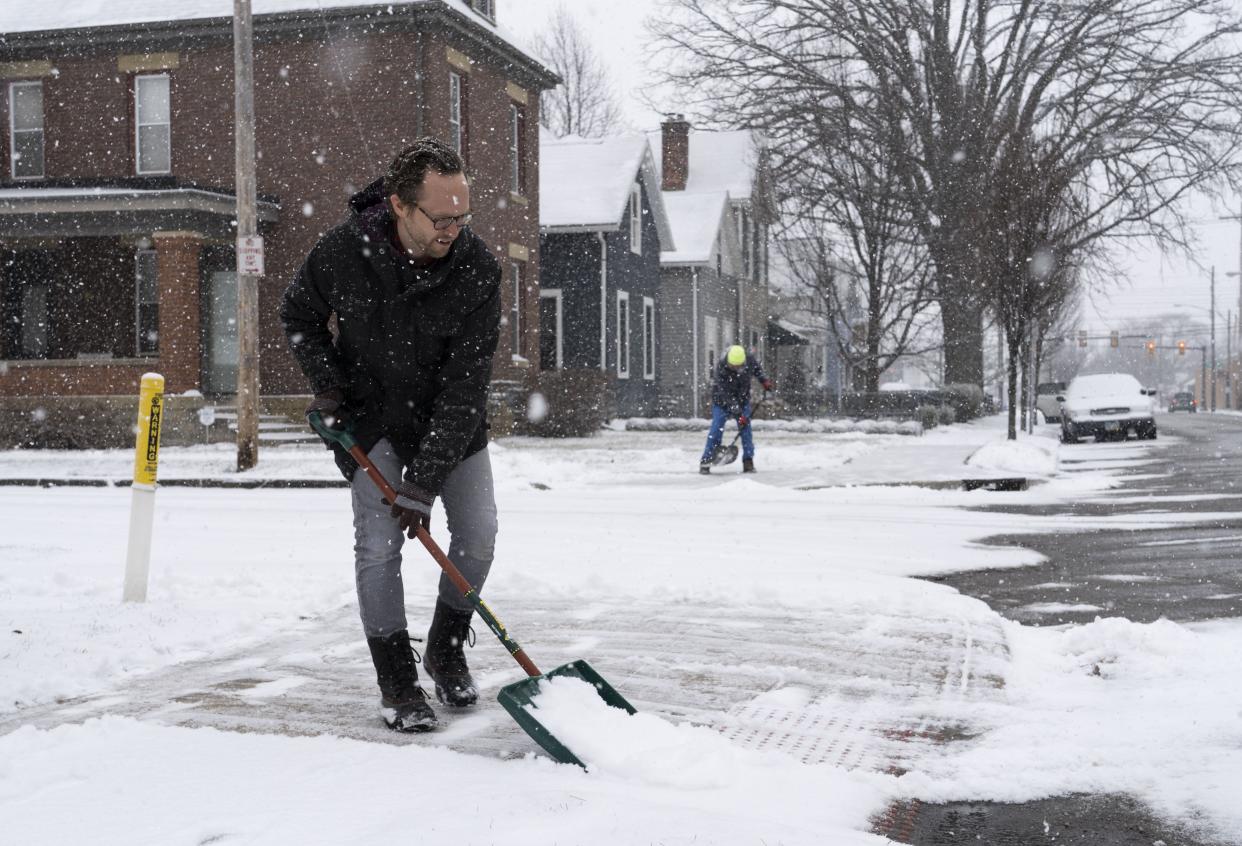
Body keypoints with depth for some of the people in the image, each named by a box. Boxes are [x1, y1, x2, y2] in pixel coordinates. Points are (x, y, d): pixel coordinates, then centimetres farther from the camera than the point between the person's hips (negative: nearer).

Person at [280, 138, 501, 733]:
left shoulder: (478, 270, -25)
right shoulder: (342, 252, -23)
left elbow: (466, 385, -26)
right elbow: (298, 317, 0)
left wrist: (425, 479, -29)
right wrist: (327, 386, -13)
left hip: (450, 421, 1)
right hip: (371, 417, -1)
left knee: (479, 533, -2)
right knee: (379, 544, -10)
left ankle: (446, 653, 22)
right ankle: (397, 686, 2)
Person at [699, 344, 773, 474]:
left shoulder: (750, 360, -21)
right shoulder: (721, 368, -33)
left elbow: (756, 368, 8)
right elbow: (726, 395, -33)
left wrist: (764, 380, -1)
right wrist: (739, 414, -36)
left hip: (742, 399, 4)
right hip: (722, 401, -3)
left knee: (745, 429, -6)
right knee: (716, 429, -11)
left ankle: (748, 462, 0)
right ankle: (705, 462, -5)